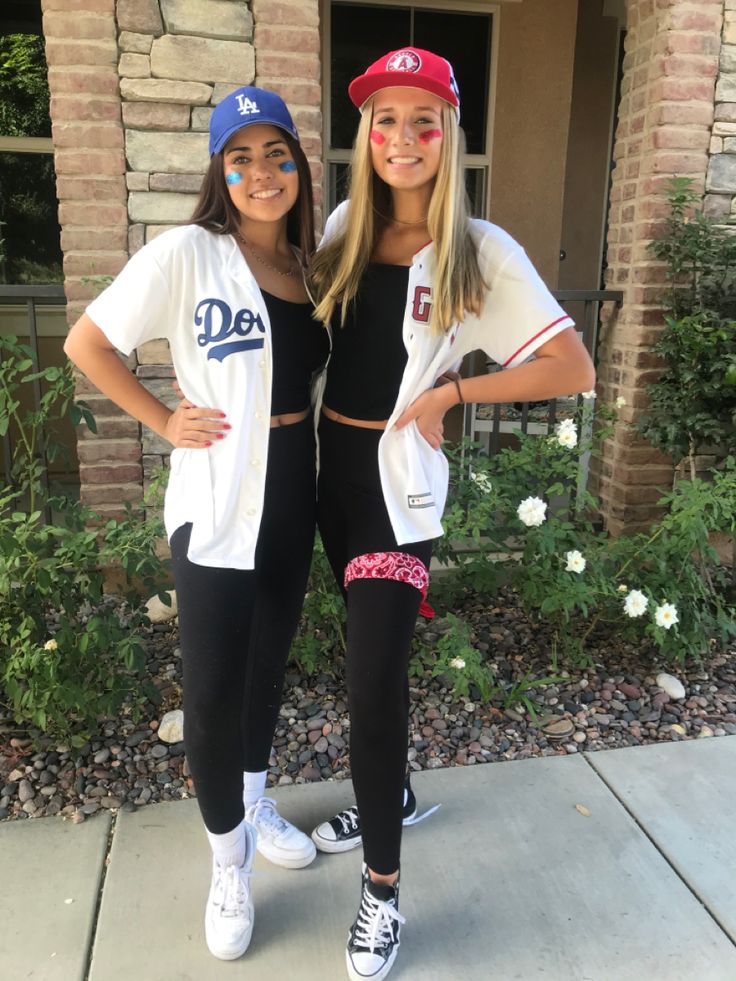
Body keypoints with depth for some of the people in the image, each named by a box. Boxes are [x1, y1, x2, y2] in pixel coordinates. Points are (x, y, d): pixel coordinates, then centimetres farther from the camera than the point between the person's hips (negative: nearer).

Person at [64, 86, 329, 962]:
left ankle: (254, 805, 43)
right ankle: (227, 864, 28)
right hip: (217, 503, -5)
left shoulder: (309, 266, 7)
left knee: (268, 663, 19)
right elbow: (86, 345, -7)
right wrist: (164, 423, -10)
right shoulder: (187, 253, -10)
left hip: (294, 492, 6)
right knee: (213, 687, 3)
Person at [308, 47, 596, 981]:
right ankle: (389, 796, 44)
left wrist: (449, 391, -15)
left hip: (395, 478, -5)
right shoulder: (344, 226, 5)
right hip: (330, 465, 5)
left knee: (372, 679, -5)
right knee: (372, 657, 19)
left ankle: (382, 890, 15)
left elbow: (573, 369, -12)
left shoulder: (481, 252, -9)